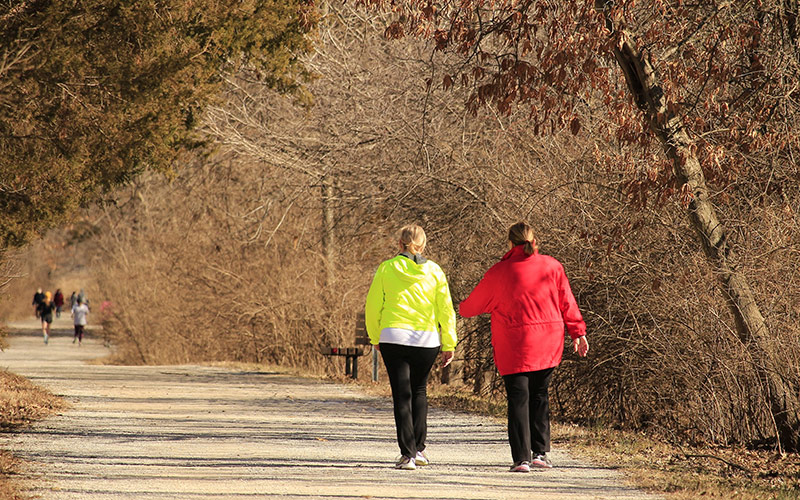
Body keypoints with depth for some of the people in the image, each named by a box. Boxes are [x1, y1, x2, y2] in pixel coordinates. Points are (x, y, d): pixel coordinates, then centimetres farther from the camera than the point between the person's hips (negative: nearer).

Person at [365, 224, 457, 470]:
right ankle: (419, 449, 19)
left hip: (393, 338, -1)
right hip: (426, 339, 1)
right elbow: (445, 309, 2)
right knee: (419, 391, 20)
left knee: (401, 395, 2)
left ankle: (407, 453, -5)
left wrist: (375, 338, 15)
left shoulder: (387, 269, 0)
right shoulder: (434, 271, 2)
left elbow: (373, 306, 3)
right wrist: (449, 344, 8)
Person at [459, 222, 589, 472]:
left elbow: (477, 302, 10)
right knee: (539, 396, 16)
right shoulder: (551, 266, 1)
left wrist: (463, 309, 31)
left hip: (514, 347, -3)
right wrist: (578, 332, 11)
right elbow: (567, 303, 4)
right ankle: (540, 451, 12)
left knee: (518, 400, -1)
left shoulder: (499, 272, -4)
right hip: (548, 345, 3)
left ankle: (522, 458, -8)